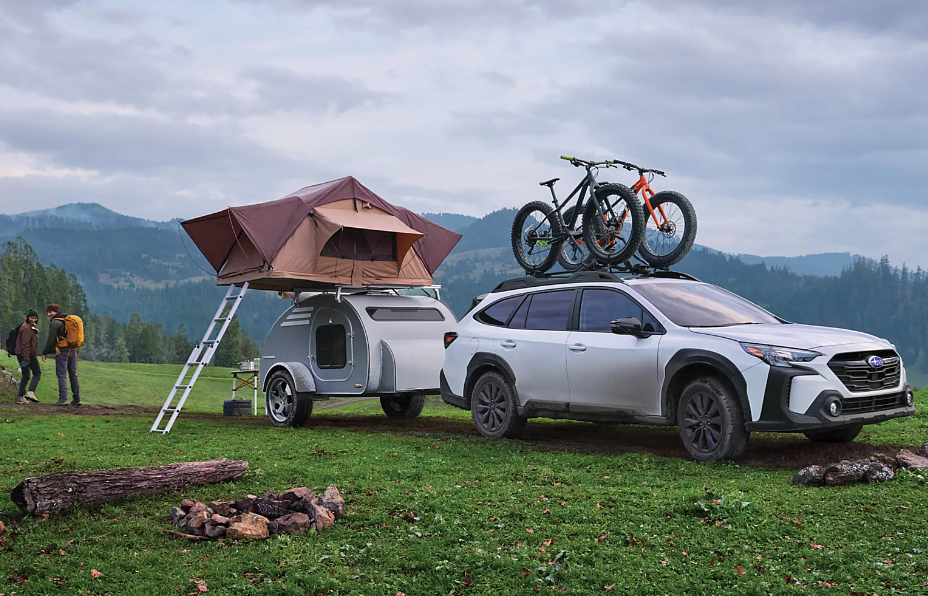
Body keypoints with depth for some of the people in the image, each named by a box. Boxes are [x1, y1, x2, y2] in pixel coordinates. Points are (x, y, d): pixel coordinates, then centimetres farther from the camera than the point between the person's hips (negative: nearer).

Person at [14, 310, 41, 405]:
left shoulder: (30, 327, 18)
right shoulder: (27, 328, -14)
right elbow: (25, 344, -21)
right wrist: (26, 358, -25)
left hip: (20, 354, 10)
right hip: (28, 355, -10)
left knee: (26, 375, 12)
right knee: (37, 373, -3)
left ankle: (21, 397, 11)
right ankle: (31, 392, -16)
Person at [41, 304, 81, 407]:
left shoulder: (55, 323, -7)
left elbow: (51, 339, -11)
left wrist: (45, 353, -4)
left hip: (62, 350, -7)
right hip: (73, 350, 7)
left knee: (62, 375, -7)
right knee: (73, 375, 10)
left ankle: (63, 399, -13)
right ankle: (76, 399, 10)